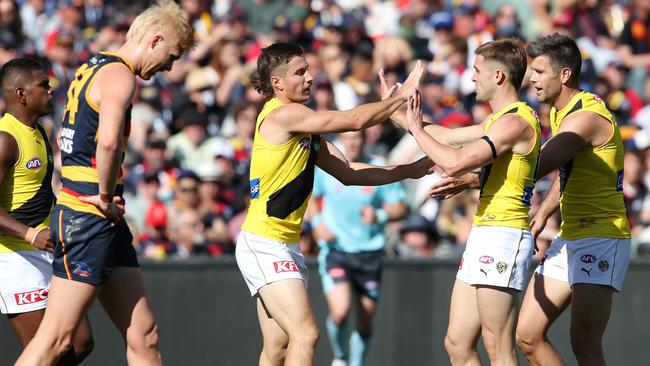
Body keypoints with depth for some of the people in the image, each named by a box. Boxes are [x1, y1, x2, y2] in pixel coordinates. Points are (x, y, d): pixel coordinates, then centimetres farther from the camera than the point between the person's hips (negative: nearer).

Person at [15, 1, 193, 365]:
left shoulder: (93, 68, 17)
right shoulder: (119, 75, -13)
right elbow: (109, 141, -31)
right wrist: (106, 197, -17)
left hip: (106, 224, 10)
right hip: (87, 221, -10)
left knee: (144, 335, 8)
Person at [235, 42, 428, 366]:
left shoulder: (302, 129, 17)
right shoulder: (281, 115, -13)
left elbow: (348, 172, 18)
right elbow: (355, 120, -15)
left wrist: (408, 171, 11)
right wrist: (402, 95, -4)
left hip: (285, 247, 10)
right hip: (263, 243, -10)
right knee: (305, 334, -19)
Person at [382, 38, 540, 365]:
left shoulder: (515, 122, -14)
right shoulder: (501, 120, 19)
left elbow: (455, 163, -22)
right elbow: (449, 137, 30)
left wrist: (415, 128, -9)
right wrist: (397, 114, 33)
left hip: (503, 236, -10)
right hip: (484, 234, 10)